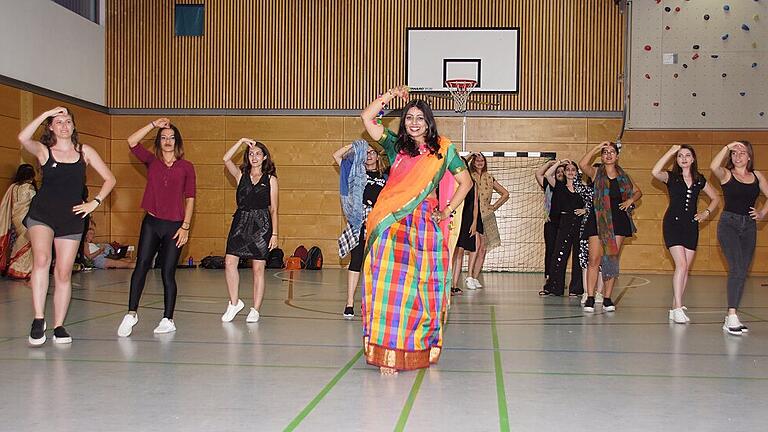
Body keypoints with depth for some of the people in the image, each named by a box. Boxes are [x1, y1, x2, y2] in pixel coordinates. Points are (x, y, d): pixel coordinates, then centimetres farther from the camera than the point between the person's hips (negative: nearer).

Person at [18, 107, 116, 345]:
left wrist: (94, 203, -1)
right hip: (41, 214, -2)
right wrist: (46, 113, -17)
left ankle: (59, 326, 10)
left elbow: (110, 179, 9)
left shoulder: (84, 151, 7)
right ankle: (38, 320, -21)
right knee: (41, 259, -25)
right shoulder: (43, 150, 2)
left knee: (63, 273, 2)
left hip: (71, 218, 2)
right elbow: (23, 138, -21)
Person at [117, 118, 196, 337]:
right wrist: (154, 124, -5)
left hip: (174, 226, -1)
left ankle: (168, 320, 11)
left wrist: (186, 226, -5)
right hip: (151, 223, 1)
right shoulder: (152, 161, 8)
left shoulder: (186, 167, 4)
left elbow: (190, 198, 2)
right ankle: (131, 313, -2)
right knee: (141, 265, -10)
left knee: (168, 273, 2)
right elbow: (131, 141, -5)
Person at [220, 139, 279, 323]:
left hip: (261, 224, -2)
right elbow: (226, 159, -9)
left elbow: (273, 209, 5)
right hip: (241, 221, 2)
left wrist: (274, 234, 0)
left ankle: (255, 310, 10)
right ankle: (234, 302, 8)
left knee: (258, 268, 1)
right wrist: (242, 141, -10)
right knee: (230, 261, -9)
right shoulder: (241, 175, 10)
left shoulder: (270, 179, 6)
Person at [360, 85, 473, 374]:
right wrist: (393, 94, 4)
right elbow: (367, 117, 4)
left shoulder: (443, 150, 9)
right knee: (390, 286, -7)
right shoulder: (395, 145, 11)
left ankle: (422, 348, 15)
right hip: (394, 225, 0)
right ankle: (388, 353, -5)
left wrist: (446, 212, 5)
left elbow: (465, 182, 13)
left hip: (426, 226, 0)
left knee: (424, 288, 3)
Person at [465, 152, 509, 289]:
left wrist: (495, 206, 14)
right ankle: (469, 276, -18)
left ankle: (475, 278, 10)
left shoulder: (489, 178, 15)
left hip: (486, 215, 5)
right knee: (477, 243, -22)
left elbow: (505, 194, 21)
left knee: (483, 248, 3)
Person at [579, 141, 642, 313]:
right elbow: (582, 165, -18)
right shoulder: (596, 173, 3)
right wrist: (597, 147, -12)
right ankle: (590, 297, -1)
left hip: (618, 220, 3)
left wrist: (630, 200, 2)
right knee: (594, 259, -6)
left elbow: (638, 192, 23)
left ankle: (607, 298, 9)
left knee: (613, 260, 3)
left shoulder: (623, 176, 13)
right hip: (598, 219, -3)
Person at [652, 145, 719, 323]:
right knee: (681, 264, -17)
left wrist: (707, 212, 4)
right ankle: (678, 308, -16)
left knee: (685, 268, 4)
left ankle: (675, 308, 11)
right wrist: (670, 152, -18)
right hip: (673, 223, -4)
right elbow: (655, 172, -25)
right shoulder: (671, 177, -2)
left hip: (691, 225, 5)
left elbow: (715, 198, 21)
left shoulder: (699, 180, 10)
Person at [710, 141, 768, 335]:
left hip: (749, 226, 5)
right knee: (736, 269, -18)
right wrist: (727, 147, -20)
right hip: (729, 223, -5)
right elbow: (713, 166, -23)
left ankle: (731, 318, 12)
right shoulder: (726, 174, -1)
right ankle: (732, 316, -20)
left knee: (742, 272, 5)